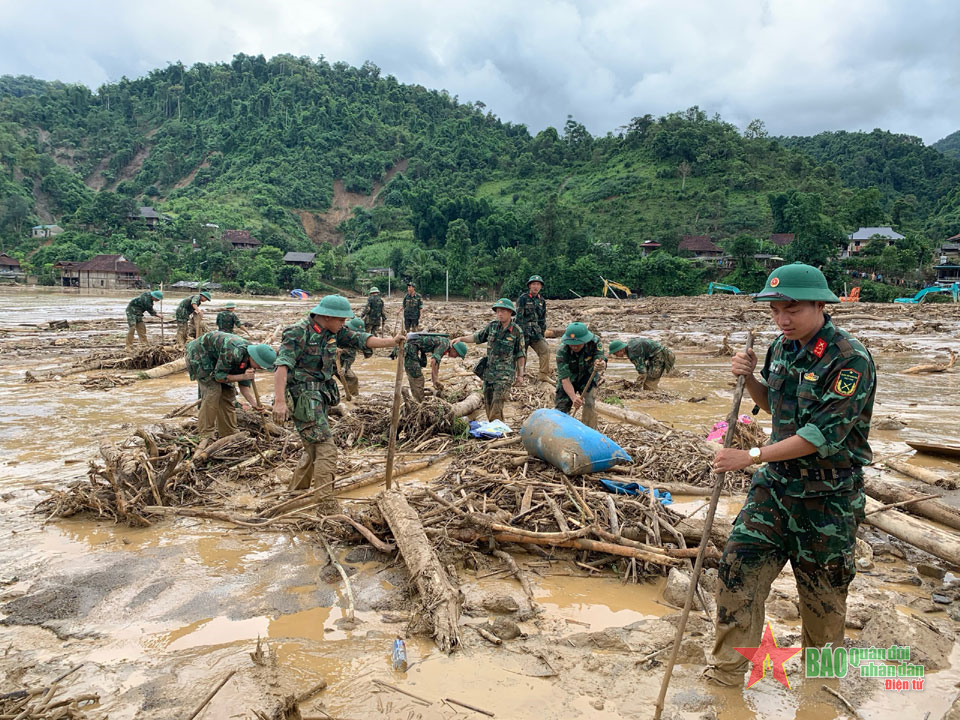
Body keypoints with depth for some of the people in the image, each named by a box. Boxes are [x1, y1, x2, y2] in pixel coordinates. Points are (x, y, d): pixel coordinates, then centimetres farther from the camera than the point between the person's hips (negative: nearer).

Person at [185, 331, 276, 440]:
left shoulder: (249, 360, -13)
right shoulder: (233, 352, -38)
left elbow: (244, 386, -6)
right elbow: (219, 377, -28)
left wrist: (254, 403, -21)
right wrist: (243, 376, -35)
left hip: (214, 359, 8)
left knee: (228, 391, 1)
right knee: (213, 390, -19)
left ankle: (229, 435, 9)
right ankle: (205, 435, -12)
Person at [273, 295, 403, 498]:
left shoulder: (333, 331, 6)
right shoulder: (298, 333, -18)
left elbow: (359, 339, 3)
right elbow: (282, 366, -25)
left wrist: (391, 342, -10)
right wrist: (279, 401, -33)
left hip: (320, 397, 9)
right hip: (304, 398, -9)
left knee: (314, 449, 19)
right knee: (327, 450, -11)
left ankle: (296, 493, 36)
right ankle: (323, 502, -5)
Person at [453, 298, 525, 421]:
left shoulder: (517, 331, -5)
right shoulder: (492, 326, 6)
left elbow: (520, 355, -1)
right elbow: (477, 337, 18)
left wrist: (520, 375, -2)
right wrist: (461, 339, 7)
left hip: (505, 373, -5)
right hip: (489, 370, 5)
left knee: (497, 402, -16)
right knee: (488, 402, 7)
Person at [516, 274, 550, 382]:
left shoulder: (541, 300, 12)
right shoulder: (523, 298, -7)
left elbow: (543, 318, 19)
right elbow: (519, 316, -11)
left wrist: (543, 332, 16)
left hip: (536, 331, 6)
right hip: (524, 331, -5)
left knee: (545, 350, -5)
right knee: (521, 354, -2)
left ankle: (543, 375, 4)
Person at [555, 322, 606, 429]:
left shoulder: (594, 342, -28)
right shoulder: (562, 351, -32)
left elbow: (600, 358, -38)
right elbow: (565, 379, -33)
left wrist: (600, 365, -64)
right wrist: (573, 398, -47)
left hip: (587, 377, 0)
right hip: (569, 379, 0)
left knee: (590, 404, -21)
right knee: (561, 408, -1)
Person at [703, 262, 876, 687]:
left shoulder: (850, 360, -20)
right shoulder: (782, 348, 2)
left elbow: (823, 435, -26)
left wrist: (751, 457, -25)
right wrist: (749, 378, -4)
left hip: (827, 496, -6)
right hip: (776, 482, 6)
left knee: (822, 588, 13)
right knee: (740, 563, 0)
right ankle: (728, 668, 15)